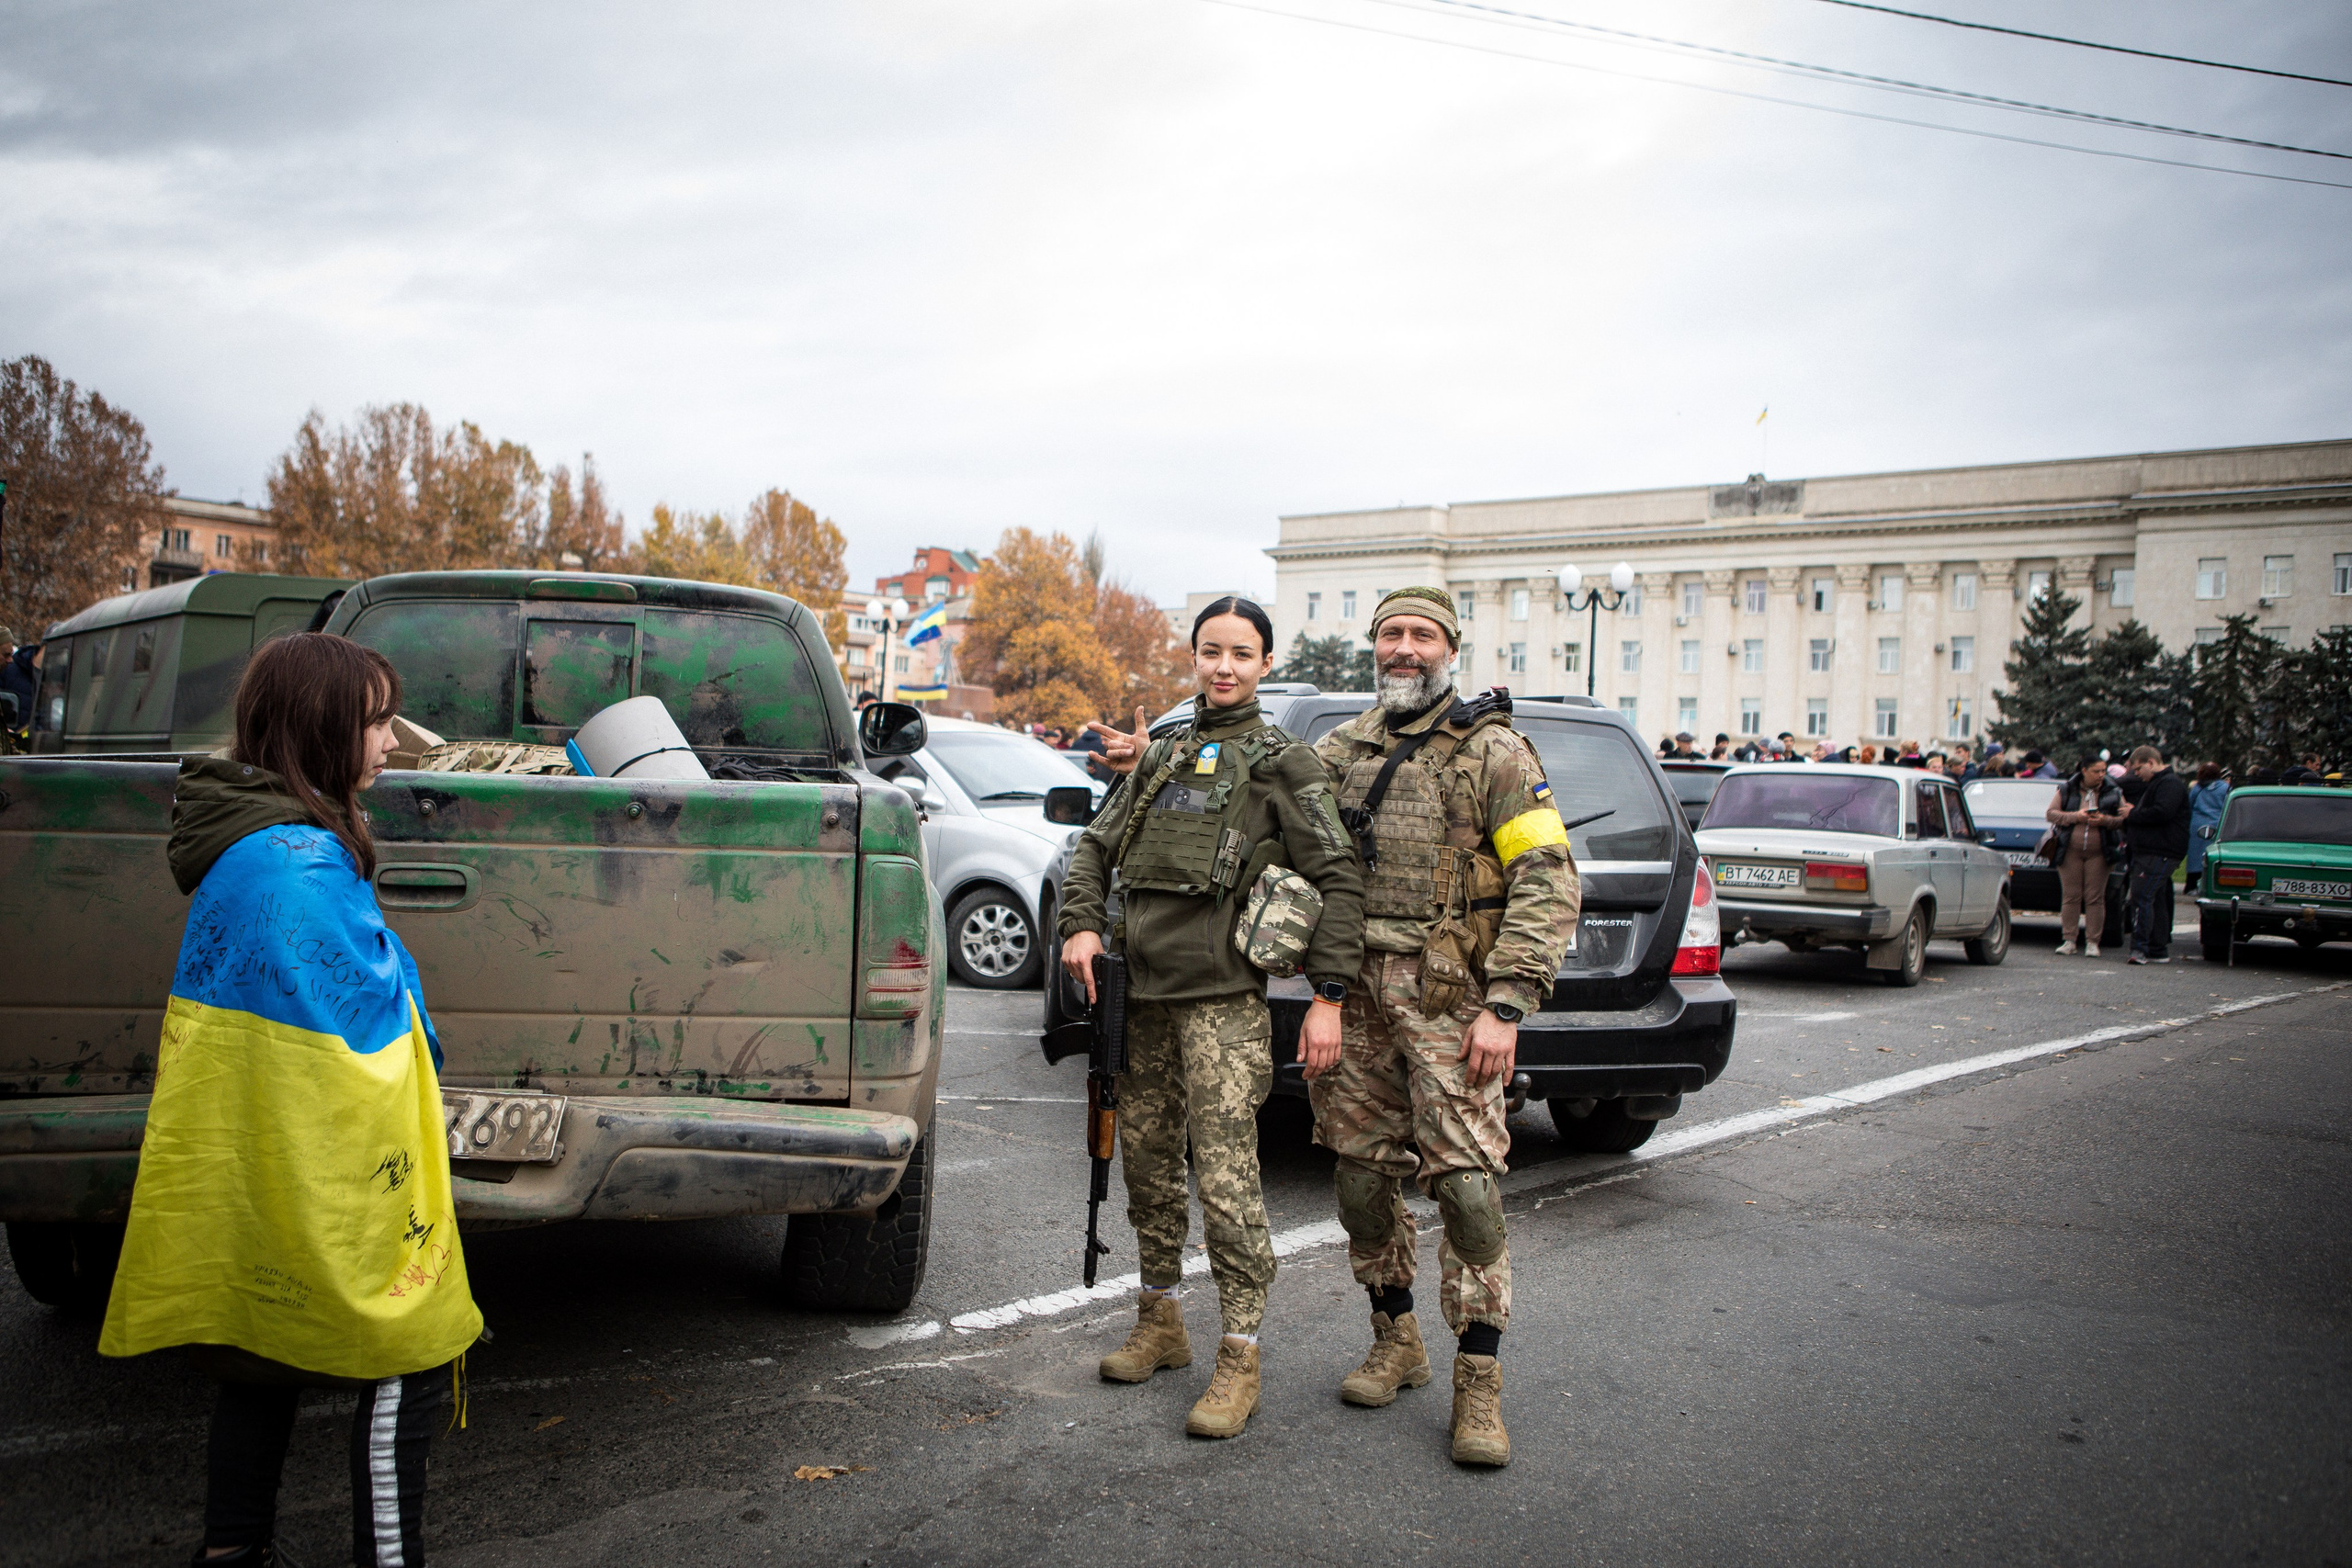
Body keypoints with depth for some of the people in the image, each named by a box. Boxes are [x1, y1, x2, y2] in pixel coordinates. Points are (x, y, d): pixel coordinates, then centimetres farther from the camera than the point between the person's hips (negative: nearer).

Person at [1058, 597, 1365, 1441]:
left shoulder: (1282, 763, 1)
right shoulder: (1162, 757, 17)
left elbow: (1339, 876, -5)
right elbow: (1097, 846, 20)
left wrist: (1328, 994, -11)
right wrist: (1082, 925, 1)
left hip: (1221, 997, -6)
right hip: (1141, 991, 6)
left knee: (1225, 1175, -8)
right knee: (1146, 1159, 13)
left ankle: (1239, 1360, 0)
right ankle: (1160, 1323, 29)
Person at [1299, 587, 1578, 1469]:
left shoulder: (1493, 752, -1)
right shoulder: (1337, 753, 13)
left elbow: (1548, 883, -7)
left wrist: (1507, 1005, -14)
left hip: (1449, 1001, -4)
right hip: (1356, 999, 4)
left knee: (1466, 1183, -8)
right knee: (1362, 1178, 9)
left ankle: (1478, 1382, 3)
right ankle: (1395, 1342, 28)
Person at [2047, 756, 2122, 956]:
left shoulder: (2113, 793, 9)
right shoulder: (2066, 790, 7)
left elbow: (2124, 818, 4)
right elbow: (2051, 813, 1)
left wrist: (2104, 820, -14)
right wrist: (2075, 816, -12)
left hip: (2098, 853, 0)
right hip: (2070, 851, 0)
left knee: (2095, 898, -2)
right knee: (2070, 896, 0)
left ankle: (2092, 942, 1)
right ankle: (2069, 941, 5)